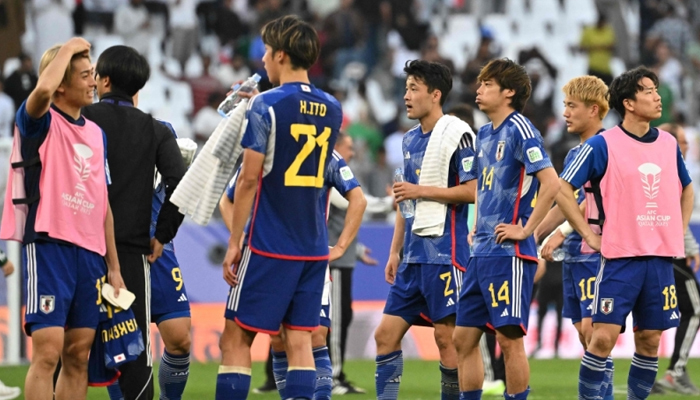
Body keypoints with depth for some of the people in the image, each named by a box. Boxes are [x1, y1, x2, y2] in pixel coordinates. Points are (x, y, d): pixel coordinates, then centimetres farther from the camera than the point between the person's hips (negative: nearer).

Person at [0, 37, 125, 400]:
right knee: (48, 351, -13)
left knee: (78, 356, 6)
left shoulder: (96, 134, 16)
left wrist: (114, 267, 17)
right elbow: (43, 90, -30)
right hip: (48, 245, -7)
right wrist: (67, 50, -13)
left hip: (90, 253, 7)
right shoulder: (41, 122, -4)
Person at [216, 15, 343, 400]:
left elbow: (249, 180, -12)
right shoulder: (331, 109, 9)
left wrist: (234, 243, -6)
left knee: (235, 338, 0)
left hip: (268, 246, -6)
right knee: (299, 339, 5)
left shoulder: (266, 105, -10)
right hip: (314, 248, 6)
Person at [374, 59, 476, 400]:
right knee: (386, 334, 4)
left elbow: (471, 191, -15)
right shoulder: (410, 140, 17)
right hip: (413, 256, 8)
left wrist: (421, 191, -14)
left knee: (446, 335, -5)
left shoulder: (457, 135, -8)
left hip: (445, 254, -8)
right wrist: (395, 251, 19)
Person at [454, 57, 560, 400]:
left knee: (509, 337, -7)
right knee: (463, 337, 8)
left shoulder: (519, 129, -11)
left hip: (509, 253, -9)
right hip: (481, 253, 9)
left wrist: (525, 230, -17)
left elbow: (551, 183, -20)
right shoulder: (485, 134, 16)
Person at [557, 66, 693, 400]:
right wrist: (589, 235, -9)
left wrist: (680, 233, 14)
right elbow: (563, 191, -6)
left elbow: (686, 189, 25)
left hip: (661, 257, 5)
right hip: (620, 256, -5)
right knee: (603, 336, -10)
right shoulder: (602, 145, -7)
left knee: (650, 340, 6)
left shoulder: (668, 144, 9)